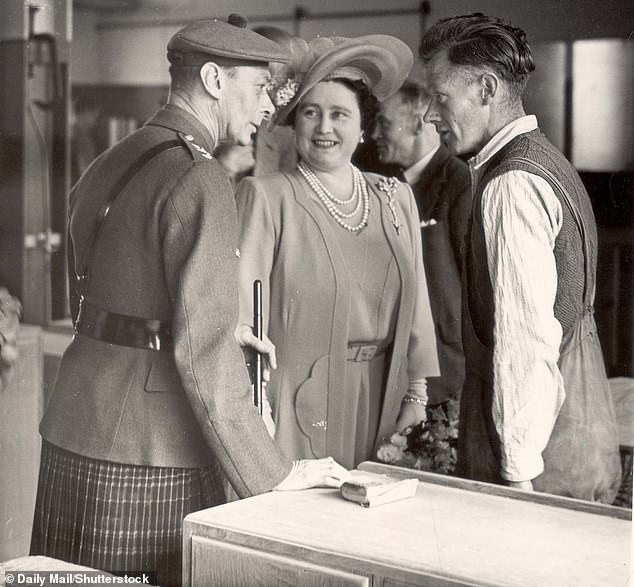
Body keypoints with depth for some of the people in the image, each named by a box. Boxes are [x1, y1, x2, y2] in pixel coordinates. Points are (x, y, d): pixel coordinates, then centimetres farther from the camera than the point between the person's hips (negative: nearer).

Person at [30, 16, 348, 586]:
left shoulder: (108, 165, 13)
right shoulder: (200, 181, -14)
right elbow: (205, 353, -20)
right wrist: (274, 473, -13)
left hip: (72, 436, 9)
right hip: (146, 457, -9)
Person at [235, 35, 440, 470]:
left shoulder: (396, 198, 9)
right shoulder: (266, 197, -5)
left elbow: (415, 304, 12)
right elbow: (242, 306, -10)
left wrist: (416, 394, 8)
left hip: (381, 401, 4)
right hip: (297, 406, -4)